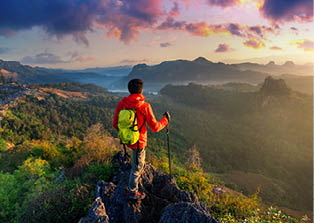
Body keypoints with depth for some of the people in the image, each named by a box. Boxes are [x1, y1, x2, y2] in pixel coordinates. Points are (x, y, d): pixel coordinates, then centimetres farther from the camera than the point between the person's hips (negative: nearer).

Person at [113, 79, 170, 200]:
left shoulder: (121, 104, -10)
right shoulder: (145, 106, -24)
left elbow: (115, 124, -1)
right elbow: (155, 127, -18)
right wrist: (165, 120, 1)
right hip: (138, 142, -6)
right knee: (137, 167, 13)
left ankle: (140, 164, 59)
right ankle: (133, 192, 30)